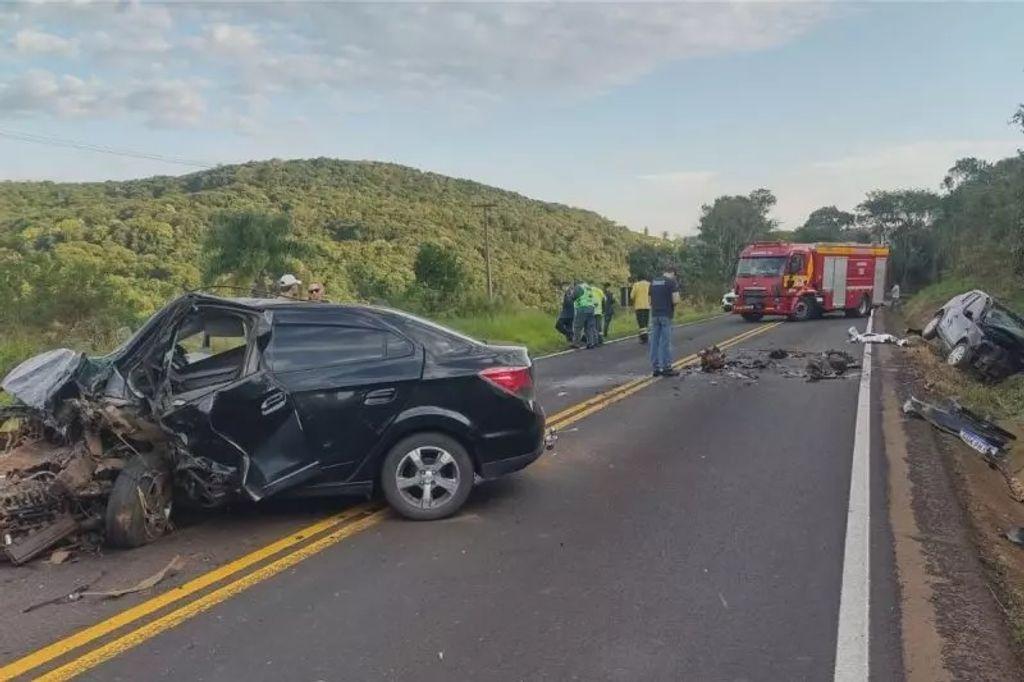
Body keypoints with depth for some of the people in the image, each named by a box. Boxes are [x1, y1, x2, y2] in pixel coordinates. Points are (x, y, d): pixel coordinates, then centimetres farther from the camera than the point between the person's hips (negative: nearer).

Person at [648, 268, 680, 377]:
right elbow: (675, 300, -13)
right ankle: (666, 368, 1)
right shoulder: (672, 282, -6)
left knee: (654, 342, 7)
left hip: (655, 315, 5)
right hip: (666, 315, -5)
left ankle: (656, 368, 10)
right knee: (666, 342, -2)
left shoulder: (653, 282, 12)